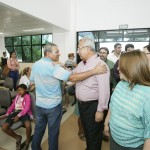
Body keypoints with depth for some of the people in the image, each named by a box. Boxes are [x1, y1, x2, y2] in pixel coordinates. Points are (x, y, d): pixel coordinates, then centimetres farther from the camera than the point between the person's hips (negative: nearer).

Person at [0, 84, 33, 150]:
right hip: (15, 112, 6)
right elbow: (12, 106, 22)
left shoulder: (27, 96, 2)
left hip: (24, 113, -6)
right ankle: (17, 137, 8)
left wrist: (18, 116, -20)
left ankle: (28, 140, -4)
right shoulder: (17, 96, 23)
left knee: (28, 125, -37)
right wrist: (6, 114, 8)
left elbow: (27, 108, -11)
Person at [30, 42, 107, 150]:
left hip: (39, 104, 7)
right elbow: (73, 78, -30)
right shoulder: (53, 66, -24)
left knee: (39, 128, 24)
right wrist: (94, 71, -29)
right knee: (53, 131, 13)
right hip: (53, 105, -7)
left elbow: (32, 80, 14)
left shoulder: (35, 65, 1)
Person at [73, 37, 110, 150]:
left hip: (93, 105, -8)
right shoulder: (81, 64, 6)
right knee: (86, 131, 27)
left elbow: (104, 90, -23)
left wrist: (100, 110, -20)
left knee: (94, 134, 14)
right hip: (81, 104, 8)